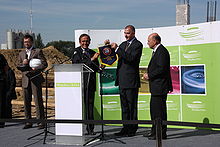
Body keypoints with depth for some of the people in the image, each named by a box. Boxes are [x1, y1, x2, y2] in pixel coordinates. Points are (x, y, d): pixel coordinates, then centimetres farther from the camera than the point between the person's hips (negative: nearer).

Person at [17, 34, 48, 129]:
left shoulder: (38, 51, 5)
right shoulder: (21, 53, 20)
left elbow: (44, 64, -2)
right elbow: (18, 66, 17)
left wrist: (36, 69, -17)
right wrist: (23, 63, -4)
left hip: (35, 79, -4)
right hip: (25, 80, 4)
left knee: (38, 100, -7)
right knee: (26, 101, 5)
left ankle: (41, 122, -3)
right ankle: (28, 122, 12)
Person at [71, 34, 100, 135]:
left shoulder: (92, 52, 19)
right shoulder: (76, 51, 4)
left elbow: (96, 68, 19)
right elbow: (77, 64, -12)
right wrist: (91, 60, -16)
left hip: (90, 82, 4)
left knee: (90, 106, 4)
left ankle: (90, 129, 9)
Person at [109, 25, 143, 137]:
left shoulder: (138, 45, -6)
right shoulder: (123, 44, 18)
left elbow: (130, 58, -20)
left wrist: (117, 49, -21)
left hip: (131, 80, -8)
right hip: (122, 80, 8)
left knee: (132, 105, -2)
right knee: (124, 105, 10)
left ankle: (132, 129, 4)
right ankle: (126, 128, 16)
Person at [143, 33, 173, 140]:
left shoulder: (162, 51, -15)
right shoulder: (156, 51, 19)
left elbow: (161, 69, -23)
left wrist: (149, 75, -15)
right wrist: (148, 73, 10)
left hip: (160, 87, -11)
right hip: (156, 87, 11)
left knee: (160, 110, -6)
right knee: (153, 108, 17)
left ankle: (161, 134, 1)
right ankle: (155, 131, 26)